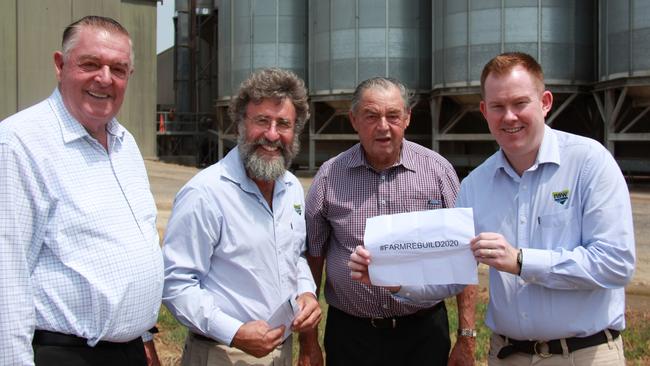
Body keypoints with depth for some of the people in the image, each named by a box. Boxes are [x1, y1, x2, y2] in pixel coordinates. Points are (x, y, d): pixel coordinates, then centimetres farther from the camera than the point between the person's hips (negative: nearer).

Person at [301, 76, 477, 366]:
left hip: (424, 331, 0)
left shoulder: (438, 170, -3)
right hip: (349, 332, 1)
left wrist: (467, 336, -2)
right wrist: (308, 343, 2)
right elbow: (312, 258, 3)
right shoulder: (329, 177, -1)